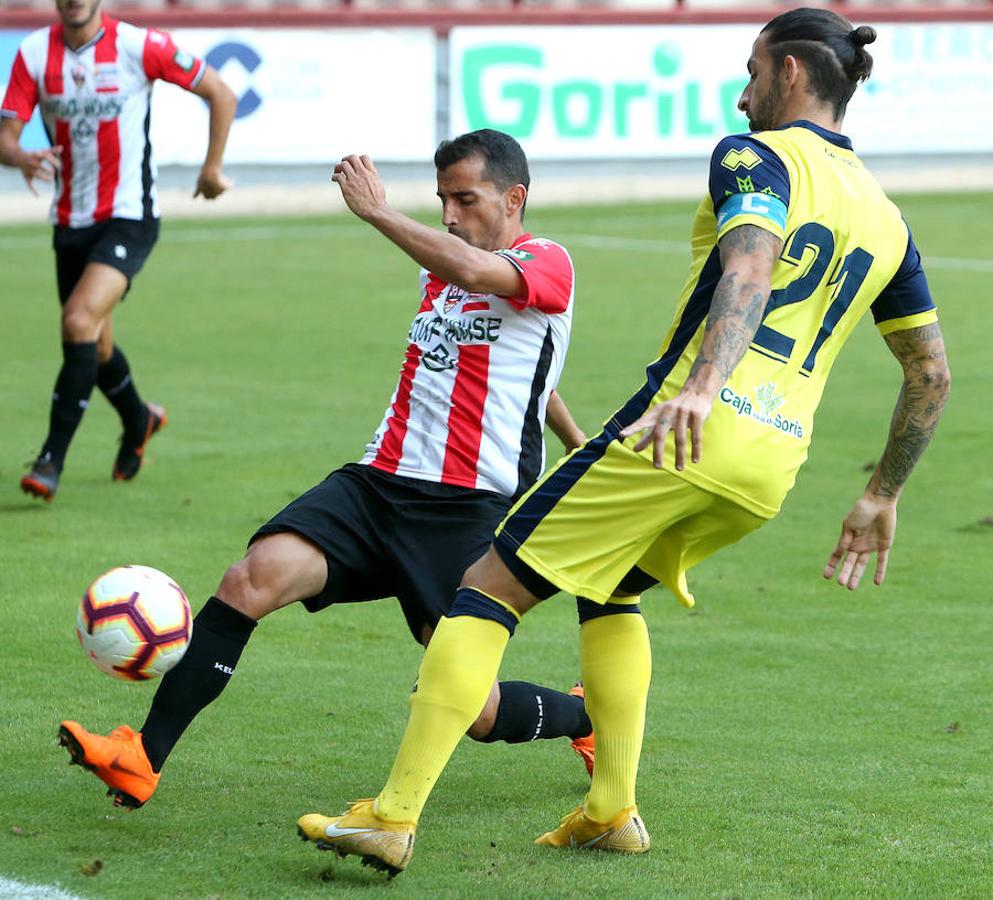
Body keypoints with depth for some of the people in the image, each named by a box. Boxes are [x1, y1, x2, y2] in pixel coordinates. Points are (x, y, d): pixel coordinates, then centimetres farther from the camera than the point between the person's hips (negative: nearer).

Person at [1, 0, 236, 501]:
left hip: (129, 218, -5)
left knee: (80, 320, -23)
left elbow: (220, 94, -1)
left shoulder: (139, 46, -12)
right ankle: (138, 421, 47)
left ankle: (52, 459, -19)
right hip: (70, 222, 5)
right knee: (94, 346, 15)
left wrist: (212, 168, 3)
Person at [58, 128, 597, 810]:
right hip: (377, 485, 6)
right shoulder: (442, 264, 21)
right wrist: (579, 441, 51)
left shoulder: (547, 263, -4)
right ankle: (142, 761, -21)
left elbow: (474, 272, -28)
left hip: (473, 512, -6)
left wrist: (378, 211, -18)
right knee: (254, 578, -20)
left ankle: (587, 717, 27)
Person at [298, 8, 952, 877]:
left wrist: (703, 385, -39)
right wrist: (883, 497, 30)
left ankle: (394, 815, -7)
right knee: (610, 589, 31)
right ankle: (613, 810, 21)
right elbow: (932, 371, 21)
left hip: (686, 435, -7)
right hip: (771, 467, 7)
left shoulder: (755, 155, -1)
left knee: (492, 588, 0)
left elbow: (750, 264, -23)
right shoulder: (885, 216, 19)